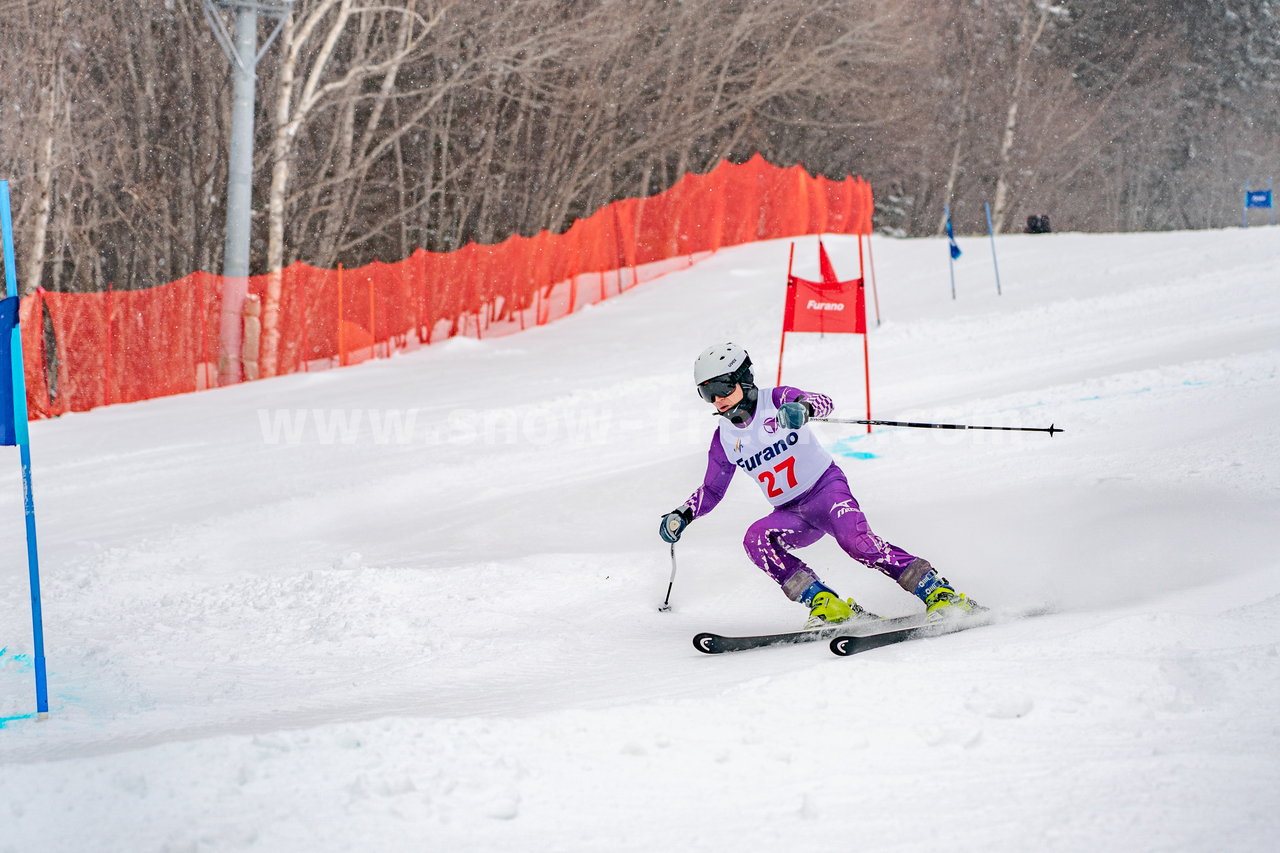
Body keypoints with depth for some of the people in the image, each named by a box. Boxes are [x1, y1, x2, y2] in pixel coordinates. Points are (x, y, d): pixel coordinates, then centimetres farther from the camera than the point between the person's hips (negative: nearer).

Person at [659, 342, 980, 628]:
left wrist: (803, 407, -50)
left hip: (826, 487, -5)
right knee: (756, 540, -25)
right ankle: (826, 605, -28)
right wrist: (683, 514, 2)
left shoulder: (776, 400, -9)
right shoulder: (725, 438, 5)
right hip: (791, 514, 5)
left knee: (854, 539, -32)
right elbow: (712, 490, 18)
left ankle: (940, 593, -28)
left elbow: (824, 402, -27)